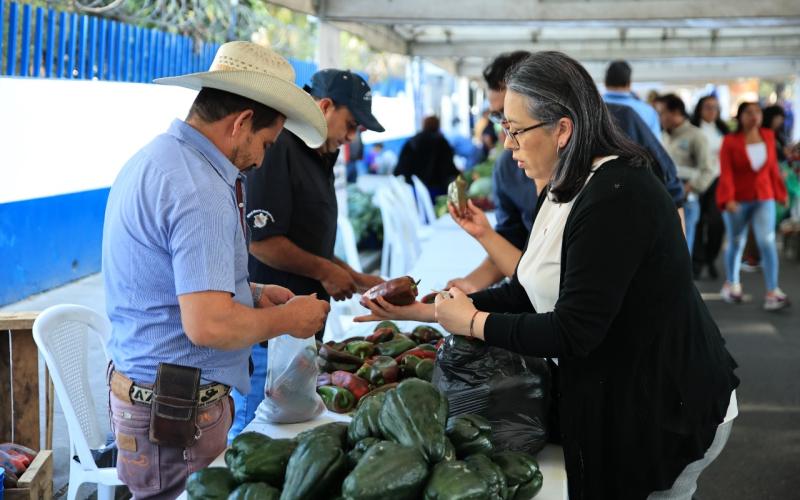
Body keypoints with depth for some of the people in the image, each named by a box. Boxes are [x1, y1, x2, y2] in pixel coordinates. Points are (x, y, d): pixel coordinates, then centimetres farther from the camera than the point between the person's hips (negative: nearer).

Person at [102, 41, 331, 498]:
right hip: (179, 412, -10)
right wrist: (287, 319, -12)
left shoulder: (154, 159, 9)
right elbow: (208, 324, -29)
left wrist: (248, 292, 13)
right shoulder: (201, 193, -23)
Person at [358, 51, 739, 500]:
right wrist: (429, 310, 3)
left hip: (666, 414, -9)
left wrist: (473, 323, -14)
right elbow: (527, 293, 9)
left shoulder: (616, 196, -26)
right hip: (618, 401, 9)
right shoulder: (568, 190, 6)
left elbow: (573, 333, -26)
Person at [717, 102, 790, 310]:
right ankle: (732, 284, 32)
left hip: (764, 198, 2)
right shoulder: (730, 141, -9)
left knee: (767, 242, -10)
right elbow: (726, 173, -15)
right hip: (738, 200, -2)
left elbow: (773, 168, 10)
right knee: (736, 243, 11)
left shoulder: (768, 136, 2)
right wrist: (728, 199, -26)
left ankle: (772, 292, -10)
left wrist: (780, 193, 14)